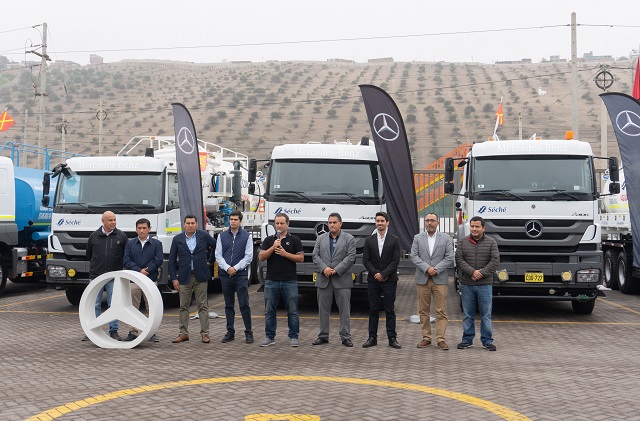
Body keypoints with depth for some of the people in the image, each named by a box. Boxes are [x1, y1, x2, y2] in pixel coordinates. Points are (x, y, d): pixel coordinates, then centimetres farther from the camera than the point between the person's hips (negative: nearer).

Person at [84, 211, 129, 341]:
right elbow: (89, 254, 16)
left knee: (114, 305, 3)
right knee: (94, 305, 4)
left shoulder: (121, 236, 1)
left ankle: (114, 331, 10)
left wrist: (120, 268, 5)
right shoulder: (94, 236, 3)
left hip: (114, 277, -1)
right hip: (95, 276, 1)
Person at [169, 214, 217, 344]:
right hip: (184, 277, 1)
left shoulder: (204, 236, 1)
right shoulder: (177, 239, 3)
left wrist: (211, 261, 13)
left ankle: (205, 333, 4)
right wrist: (173, 278, -1)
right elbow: (172, 260, 5)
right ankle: (183, 333, 12)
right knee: (184, 307, 5)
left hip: (200, 276, -1)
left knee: (203, 306, 1)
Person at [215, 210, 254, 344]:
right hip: (225, 274, 3)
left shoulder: (247, 236, 4)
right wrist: (227, 268, -10)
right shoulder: (222, 236, 11)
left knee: (244, 304, -5)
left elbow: (248, 256, -1)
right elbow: (218, 255, 5)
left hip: (241, 274, -3)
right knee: (228, 305, 8)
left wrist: (235, 268, -10)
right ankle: (230, 332, 14)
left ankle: (248, 332, 1)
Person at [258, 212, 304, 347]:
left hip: (290, 282, -2)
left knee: (292, 311, 1)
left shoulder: (294, 240, 5)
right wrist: (273, 247, -13)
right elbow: (261, 257, 0)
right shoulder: (269, 240, 10)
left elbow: (301, 258, -1)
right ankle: (270, 337, 14)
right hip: (271, 281, 2)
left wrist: (285, 254, -12)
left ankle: (293, 337, 10)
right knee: (269, 311, 6)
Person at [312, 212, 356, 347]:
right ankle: (323, 336, 15)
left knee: (345, 310, -1)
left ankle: (345, 337, 5)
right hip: (323, 280, 3)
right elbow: (315, 255, 5)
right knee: (323, 309, 7)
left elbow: (350, 257, -6)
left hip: (342, 280, -3)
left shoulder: (349, 239, 3)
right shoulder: (320, 238, 12)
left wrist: (336, 270, -13)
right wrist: (324, 268, -12)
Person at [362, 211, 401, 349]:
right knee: (373, 310, 5)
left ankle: (392, 338, 4)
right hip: (373, 280, 2)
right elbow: (366, 260, 3)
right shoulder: (369, 240, 8)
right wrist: (376, 273, -10)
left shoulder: (394, 240, 1)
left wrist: (383, 274, -12)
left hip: (389, 280, -2)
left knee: (390, 310, 1)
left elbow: (396, 261, -5)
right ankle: (372, 338, 9)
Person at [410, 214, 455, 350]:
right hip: (422, 279, 1)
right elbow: (414, 256, 0)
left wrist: (436, 269, -11)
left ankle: (440, 339, -1)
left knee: (441, 311, -4)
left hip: (440, 279, -1)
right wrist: (427, 268, -13)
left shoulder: (446, 239, 6)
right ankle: (426, 337, 12)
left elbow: (450, 258, -1)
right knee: (423, 311, 5)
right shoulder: (418, 238, 9)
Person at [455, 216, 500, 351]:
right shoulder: (462, 242, 6)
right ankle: (467, 340, 15)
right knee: (467, 314, 6)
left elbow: (495, 261, -4)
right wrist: (472, 272, -16)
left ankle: (487, 341, 9)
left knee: (486, 314, 2)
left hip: (485, 284, -1)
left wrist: (482, 273, -14)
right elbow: (459, 259, -4)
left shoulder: (491, 242, 4)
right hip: (467, 284, 1)